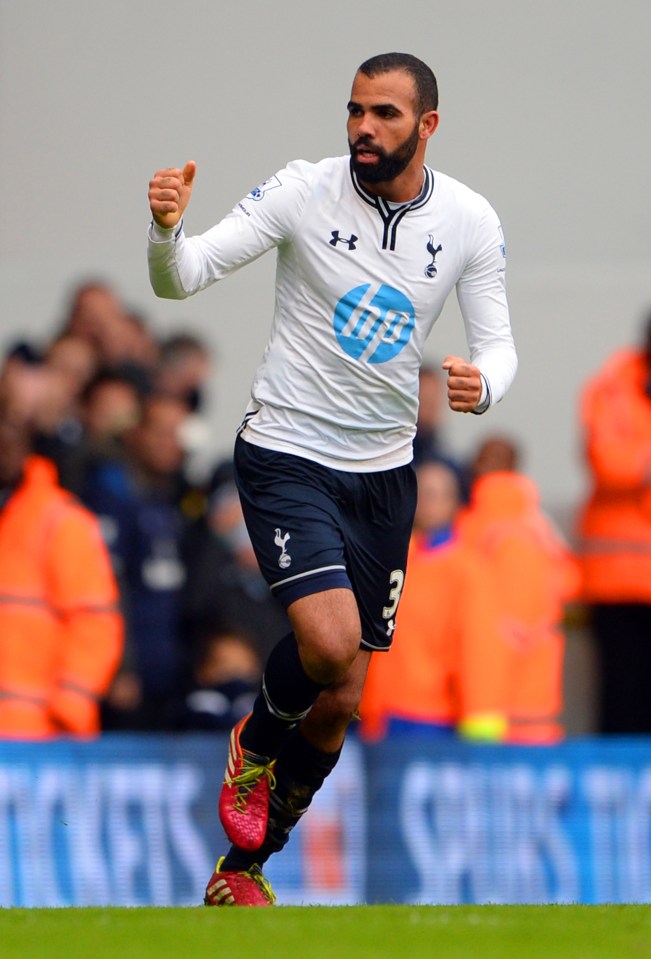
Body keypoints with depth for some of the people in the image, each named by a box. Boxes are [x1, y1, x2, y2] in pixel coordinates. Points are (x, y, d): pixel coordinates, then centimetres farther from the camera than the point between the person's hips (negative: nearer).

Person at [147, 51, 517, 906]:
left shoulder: (470, 221, -4)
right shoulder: (304, 192, -12)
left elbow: (497, 344, 2)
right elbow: (182, 279, -14)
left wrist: (483, 385, -23)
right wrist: (166, 229, -37)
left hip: (384, 471, 4)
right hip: (286, 457, -4)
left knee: (340, 701, 7)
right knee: (329, 640, -26)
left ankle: (245, 867, 26)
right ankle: (256, 741, 9)